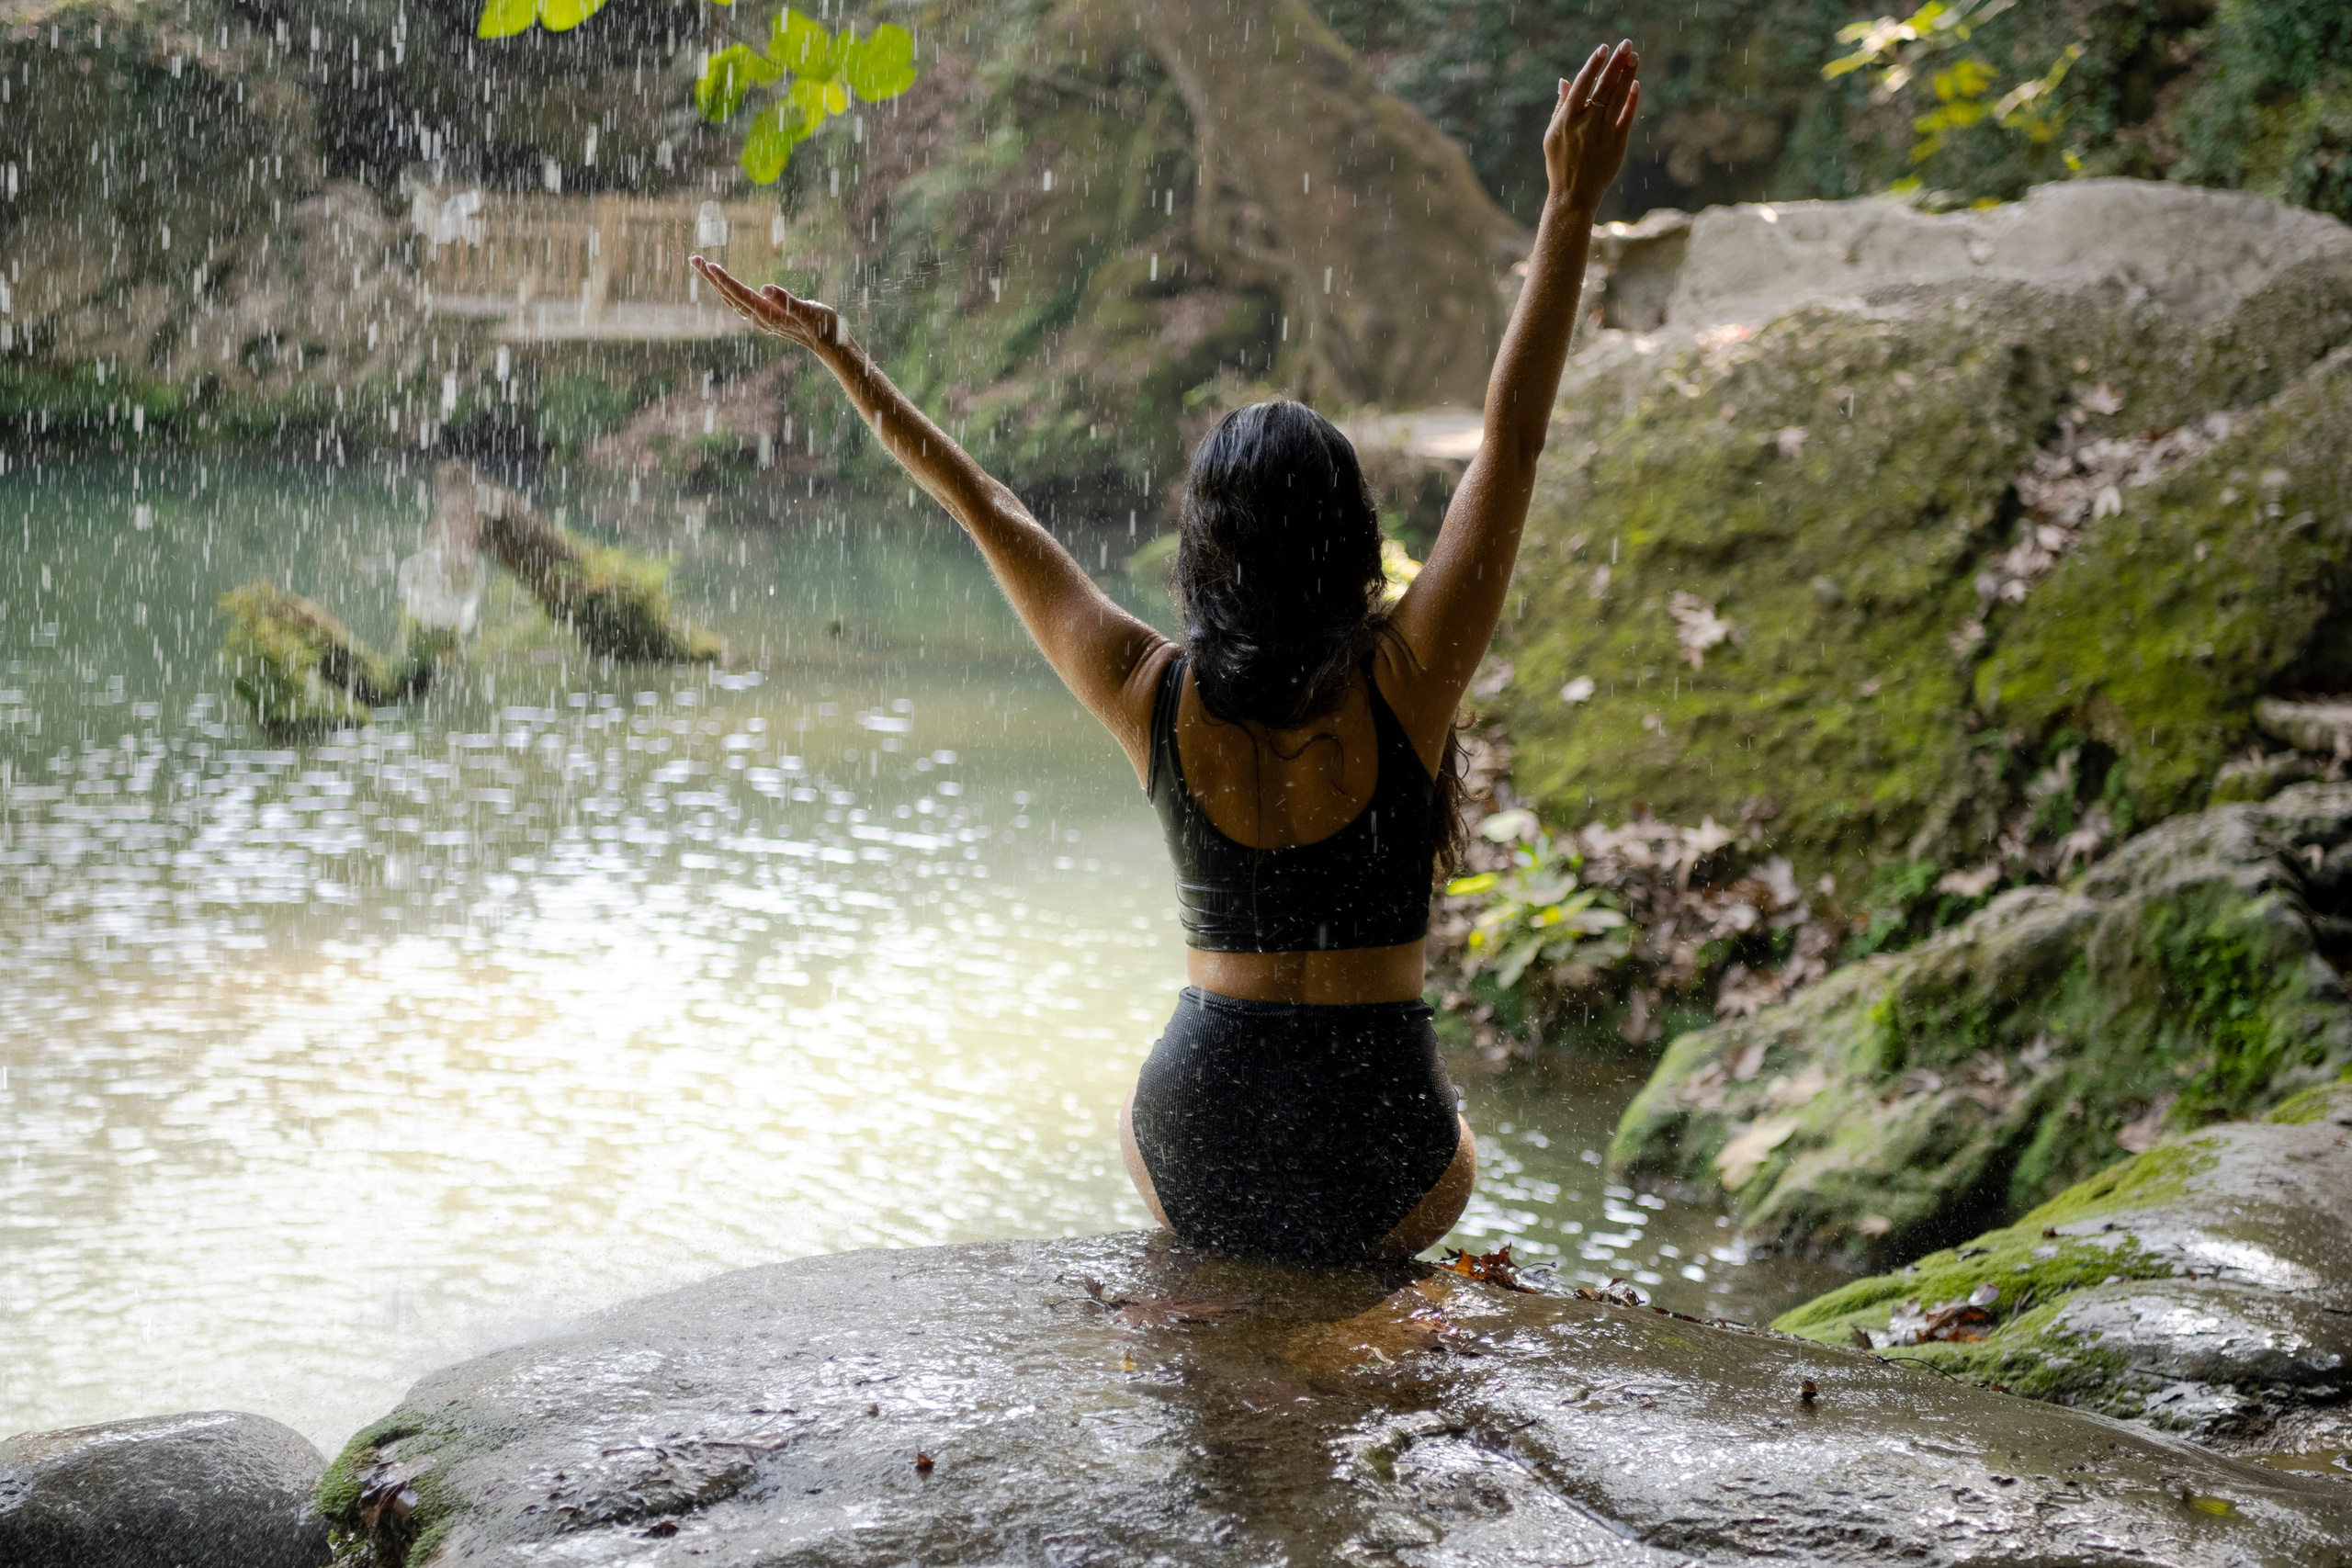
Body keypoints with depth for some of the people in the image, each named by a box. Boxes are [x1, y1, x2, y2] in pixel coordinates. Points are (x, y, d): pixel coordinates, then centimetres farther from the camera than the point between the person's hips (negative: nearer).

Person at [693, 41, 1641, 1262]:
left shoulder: (1155, 701, -10)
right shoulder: (1402, 684, -16)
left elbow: (990, 513, -1)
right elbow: (1512, 438, -14)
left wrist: (841, 358, 9)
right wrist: (1570, 207, -14)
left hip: (1200, 1159, 1)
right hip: (1374, 1172, -1)